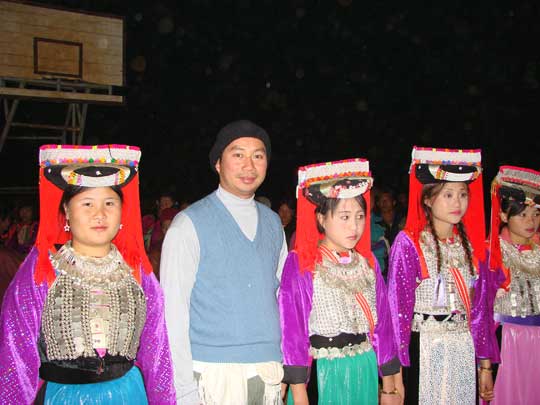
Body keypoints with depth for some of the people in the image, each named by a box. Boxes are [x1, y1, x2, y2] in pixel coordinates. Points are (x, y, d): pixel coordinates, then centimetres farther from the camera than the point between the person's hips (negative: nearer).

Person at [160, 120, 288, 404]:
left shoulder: (273, 223, 10)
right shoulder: (189, 225, -5)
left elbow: (284, 295, 14)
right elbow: (174, 310, -8)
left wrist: (286, 367, 7)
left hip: (270, 374, 4)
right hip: (214, 376, -4)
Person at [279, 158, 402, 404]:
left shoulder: (368, 263, 4)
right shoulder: (300, 264, -11)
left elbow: (382, 323, 6)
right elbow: (292, 329, -12)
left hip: (365, 372, 4)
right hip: (321, 374, -4)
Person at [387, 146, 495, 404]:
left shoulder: (472, 246, 7)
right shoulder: (408, 243, -8)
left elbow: (480, 307, 10)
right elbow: (398, 305, -10)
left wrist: (485, 364, 10)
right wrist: (395, 367, -13)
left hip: (465, 351, 5)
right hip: (423, 351, -4)